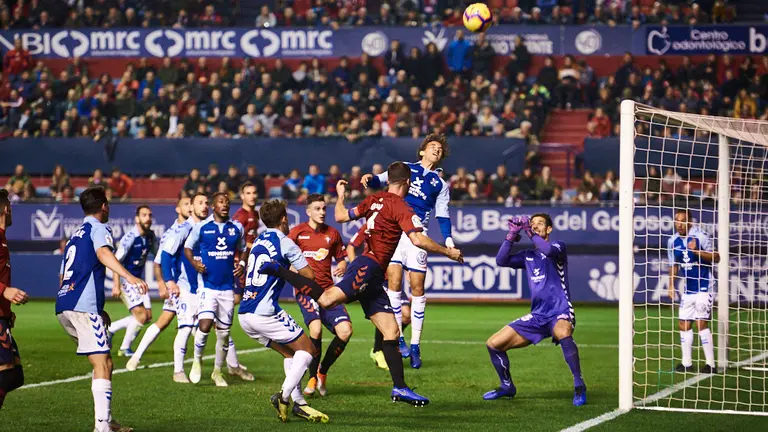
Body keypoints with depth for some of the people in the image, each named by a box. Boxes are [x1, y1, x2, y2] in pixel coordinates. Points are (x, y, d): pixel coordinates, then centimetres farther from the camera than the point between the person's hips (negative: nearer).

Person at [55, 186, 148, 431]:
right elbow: (103, 253, -21)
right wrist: (128, 276, -37)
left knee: (102, 362, 17)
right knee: (103, 365, -13)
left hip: (64, 306, 9)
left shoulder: (75, 235, 28)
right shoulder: (98, 228, 3)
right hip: (83, 306, -9)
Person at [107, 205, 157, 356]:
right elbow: (116, 260, -23)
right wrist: (116, 285, -28)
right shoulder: (130, 237, -21)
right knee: (141, 315, -13)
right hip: (126, 280, -8)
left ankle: (110, 328, 18)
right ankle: (125, 348, 4)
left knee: (147, 316, 5)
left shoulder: (151, 236, 2)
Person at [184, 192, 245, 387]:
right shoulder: (201, 227, -2)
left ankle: (217, 371, 26)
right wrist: (194, 263, -11)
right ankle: (197, 360, 5)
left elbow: (242, 250, 20)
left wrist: (241, 264, 0)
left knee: (224, 331, 8)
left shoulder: (237, 228, 6)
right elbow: (187, 247, 8)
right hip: (207, 285, -3)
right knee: (205, 324, -21)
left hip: (228, 287, 3)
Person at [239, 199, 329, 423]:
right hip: (264, 313, -8)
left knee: (291, 353, 18)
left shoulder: (258, 241, 17)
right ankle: (284, 395, -14)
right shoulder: (285, 243, -5)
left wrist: (286, 271, 30)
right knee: (308, 349, 2)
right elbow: (309, 276, 0)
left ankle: (299, 403, 9)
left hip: (245, 314, 8)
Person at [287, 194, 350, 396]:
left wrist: (342, 267, -1)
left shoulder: (332, 234, 12)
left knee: (345, 330, -14)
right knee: (316, 328, -28)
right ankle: (312, 379, -9)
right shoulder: (298, 232, 3)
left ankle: (322, 372, 10)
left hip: (328, 290, 4)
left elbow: (341, 258, 22)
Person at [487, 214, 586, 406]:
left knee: (563, 334, -42)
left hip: (560, 313, -7)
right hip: (537, 316, 7)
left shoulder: (558, 247, 1)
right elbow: (501, 261, 6)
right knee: (493, 344, 3)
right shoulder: (527, 256, 18)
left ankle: (579, 386, -31)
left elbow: (549, 251, -23)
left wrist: (529, 232, -13)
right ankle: (507, 387, 24)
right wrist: (512, 234, -1)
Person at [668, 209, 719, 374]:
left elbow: (716, 257, -11)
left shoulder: (700, 236, -11)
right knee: (684, 324, 5)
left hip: (704, 288, -6)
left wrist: (698, 251, -24)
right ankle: (686, 363, 14)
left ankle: (711, 364, -9)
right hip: (687, 290, 6)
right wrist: (671, 286, 8)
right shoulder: (673, 241, 6)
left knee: (701, 322, -13)